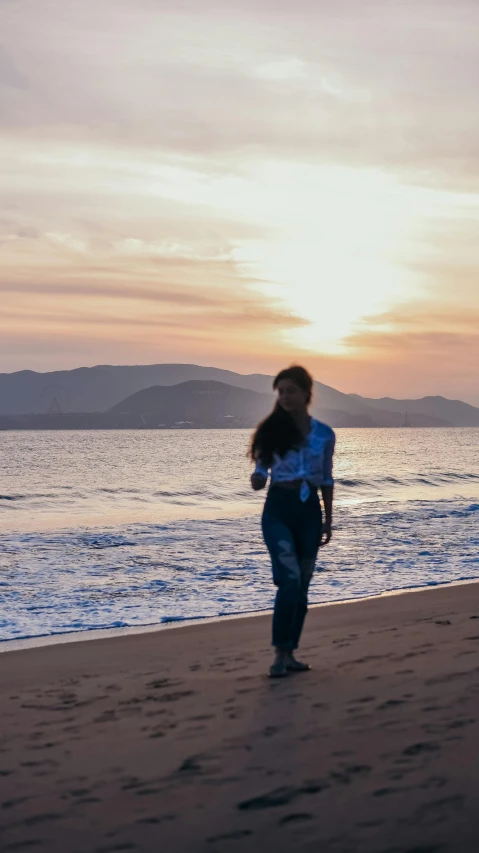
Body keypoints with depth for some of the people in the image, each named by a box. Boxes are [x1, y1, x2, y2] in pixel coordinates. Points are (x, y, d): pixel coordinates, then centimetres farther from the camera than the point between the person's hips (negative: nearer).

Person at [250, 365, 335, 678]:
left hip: (309, 510, 3)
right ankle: (280, 653, -8)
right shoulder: (272, 430, -2)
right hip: (278, 509, -2)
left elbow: (327, 480, 10)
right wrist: (257, 480, -25)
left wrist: (328, 520, 10)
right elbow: (261, 472, -1)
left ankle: (290, 653, 17)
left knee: (301, 587, 7)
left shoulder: (324, 434, 2)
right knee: (290, 581, -16)